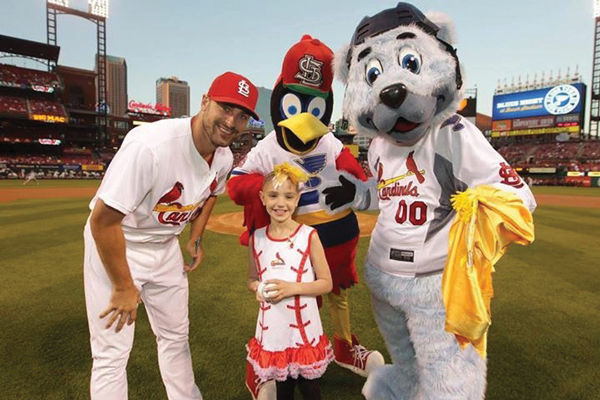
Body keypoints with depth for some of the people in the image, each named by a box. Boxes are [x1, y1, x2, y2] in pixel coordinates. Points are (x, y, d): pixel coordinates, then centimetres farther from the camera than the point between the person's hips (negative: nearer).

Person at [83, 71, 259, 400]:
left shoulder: (225, 158, -11)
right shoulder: (151, 145, -34)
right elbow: (103, 219, -29)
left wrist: (196, 239, 11)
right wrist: (124, 287, -18)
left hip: (165, 246, 6)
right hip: (114, 245, -6)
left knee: (176, 336, 19)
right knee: (112, 354, 1)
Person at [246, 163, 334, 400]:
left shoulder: (309, 236, -12)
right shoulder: (256, 239, -4)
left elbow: (326, 283, -8)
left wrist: (292, 287, -20)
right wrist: (258, 288, -12)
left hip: (304, 327, -2)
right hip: (272, 328, 3)